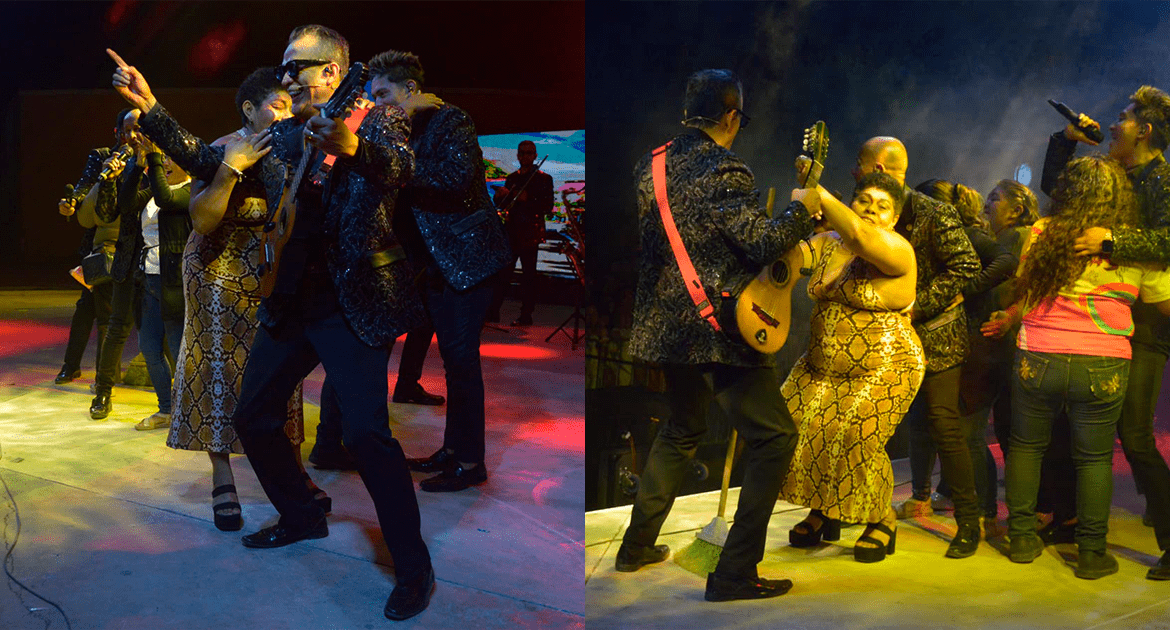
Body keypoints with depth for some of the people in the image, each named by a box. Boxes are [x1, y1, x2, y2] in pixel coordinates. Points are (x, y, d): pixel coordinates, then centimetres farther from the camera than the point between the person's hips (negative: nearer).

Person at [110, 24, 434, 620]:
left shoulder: (377, 119, -5)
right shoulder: (278, 136, 14)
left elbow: (400, 167, -25)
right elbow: (207, 161, 16)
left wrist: (352, 148, -46)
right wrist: (150, 110, 7)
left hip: (351, 302, -7)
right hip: (290, 304, 7)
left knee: (365, 432, -17)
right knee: (253, 417, 14)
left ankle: (413, 567, -4)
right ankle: (302, 516, 36)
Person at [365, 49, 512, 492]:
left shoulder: (450, 121, -10)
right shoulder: (406, 132, 14)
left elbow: (457, 177, -25)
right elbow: (405, 190, 11)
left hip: (467, 255, -8)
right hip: (438, 260, 8)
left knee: (462, 356, -7)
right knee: (452, 356, 13)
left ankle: (470, 463, 1)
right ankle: (453, 450, 23)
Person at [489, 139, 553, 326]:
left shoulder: (543, 178, 2)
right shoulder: (512, 178, 17)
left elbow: (547, 206, -7)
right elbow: (501, 204, 17)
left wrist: (527, 199, -20)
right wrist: (500, 195, -6)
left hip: (530, 234, -4)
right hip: (512, 232, 4)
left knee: (528, 275, -2)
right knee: (503, 273, 3)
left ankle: (526, 315, 1)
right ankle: (493, 311, 6)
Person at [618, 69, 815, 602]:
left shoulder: (651, 165, 9)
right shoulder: (725, 172, -15)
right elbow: (763, 243, -19)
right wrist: (803, 209, -3)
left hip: (667, 326, 9)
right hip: (718, 326, -9)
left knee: (681, 429, 26)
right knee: (774, 437, -2)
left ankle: (637, 545, 32)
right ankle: (734, 573, -4)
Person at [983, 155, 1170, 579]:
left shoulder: (1041, 233, 1)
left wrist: (1008, 320, 32)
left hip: (1036, 359, 1)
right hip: (1102, 366, -1)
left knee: (1026, 445, 17)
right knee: (1094, 457, 10)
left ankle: (1022, 537, 22)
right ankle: (1091, 552, 15)